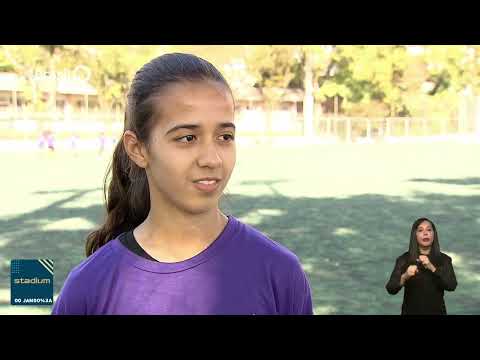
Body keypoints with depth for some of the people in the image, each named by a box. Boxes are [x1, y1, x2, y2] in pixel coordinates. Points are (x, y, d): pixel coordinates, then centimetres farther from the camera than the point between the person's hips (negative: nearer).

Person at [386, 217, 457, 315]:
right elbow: (391, 289, -15)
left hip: (436, 312, 1)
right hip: (411, 311, -1)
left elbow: (451, 286, -15)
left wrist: (432, 268, -27)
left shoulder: (444, 259, -1)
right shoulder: (404, 259, -6)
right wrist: (404, 277, -33)